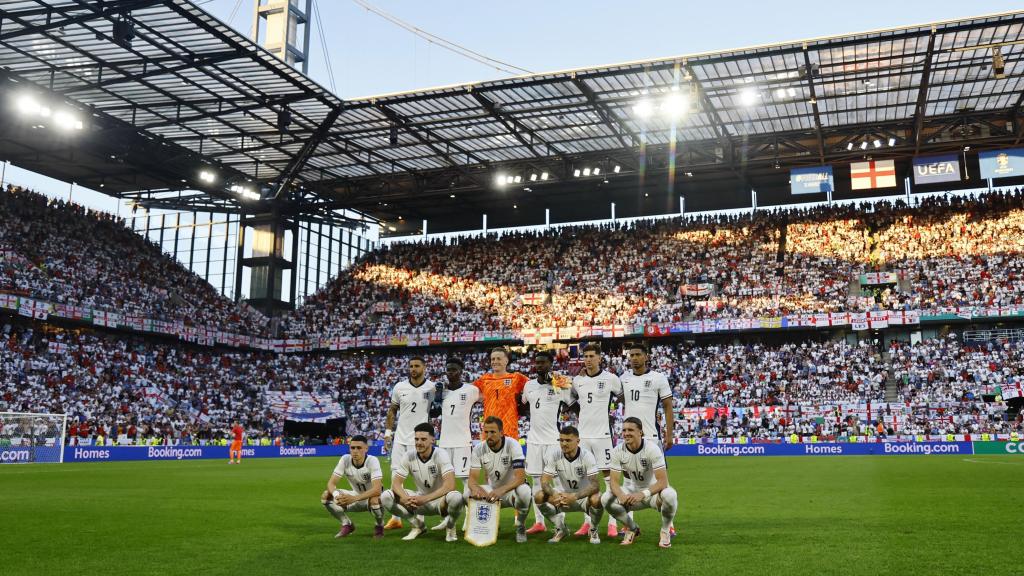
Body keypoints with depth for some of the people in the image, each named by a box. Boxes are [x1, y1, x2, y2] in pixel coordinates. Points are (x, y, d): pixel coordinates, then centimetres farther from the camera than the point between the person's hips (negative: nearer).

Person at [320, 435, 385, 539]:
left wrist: (354, 498, -50)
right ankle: (347, 525, 5)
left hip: (372, 496, -4)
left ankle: (379, 526, -6)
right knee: (326, 496, -14)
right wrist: (336, 494, -41)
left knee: (374, 500, -40)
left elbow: (377, 489, -37)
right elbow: (331, 483, -17)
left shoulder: (372, 461, -27)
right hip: (356, 496, 4)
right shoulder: (345, 459, -16)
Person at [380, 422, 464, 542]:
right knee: (386, 496, -16)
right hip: (419, 500, 4)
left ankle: (450, 527, -3)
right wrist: (405, 498, -33)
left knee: (456, 497, -38)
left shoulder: (440, 455, -19)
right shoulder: (409, 457, -8)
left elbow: (450, 485, -30)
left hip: (440, 500, -4)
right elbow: (396, 483, -10)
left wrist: (425, 499, -40)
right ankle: (418, 525, 4)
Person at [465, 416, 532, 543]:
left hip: (511, 490, -3)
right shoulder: (479, 449, -9)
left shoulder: (512, 445, -19)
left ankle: (520, 526, -6)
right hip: (491, 491, 3)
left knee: (524, 491, -37)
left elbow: (520, 477, -29)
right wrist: (475, 488, -39)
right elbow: (472, 478, -13)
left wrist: (501, 490, -46)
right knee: (468, 493, -25)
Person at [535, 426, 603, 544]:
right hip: (562, 494, 2)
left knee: (596, 499, -35)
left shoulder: (587, 456, -20)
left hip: (584, 496, -2)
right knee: (539, 497, -23)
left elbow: (595, 485, -28)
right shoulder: (554, 454, -14)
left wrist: (575, 496, -44)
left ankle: (593, 530, -2)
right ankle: (560, 529, 1)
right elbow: (544, 481, -17)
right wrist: (553, 494, -40)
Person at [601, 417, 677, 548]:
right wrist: (621, 495, -37)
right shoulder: (618, 451, -12)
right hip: (631, 492, 3)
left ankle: (665, 531, -5)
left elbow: (663, 481, -27)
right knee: (606, 499, -24)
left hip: (652, 490, -3)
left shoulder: (652, 448, -22)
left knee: (669, 495, -36)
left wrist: (643, 494, -42)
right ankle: (632, 528, 5)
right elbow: (614, 481, -14)